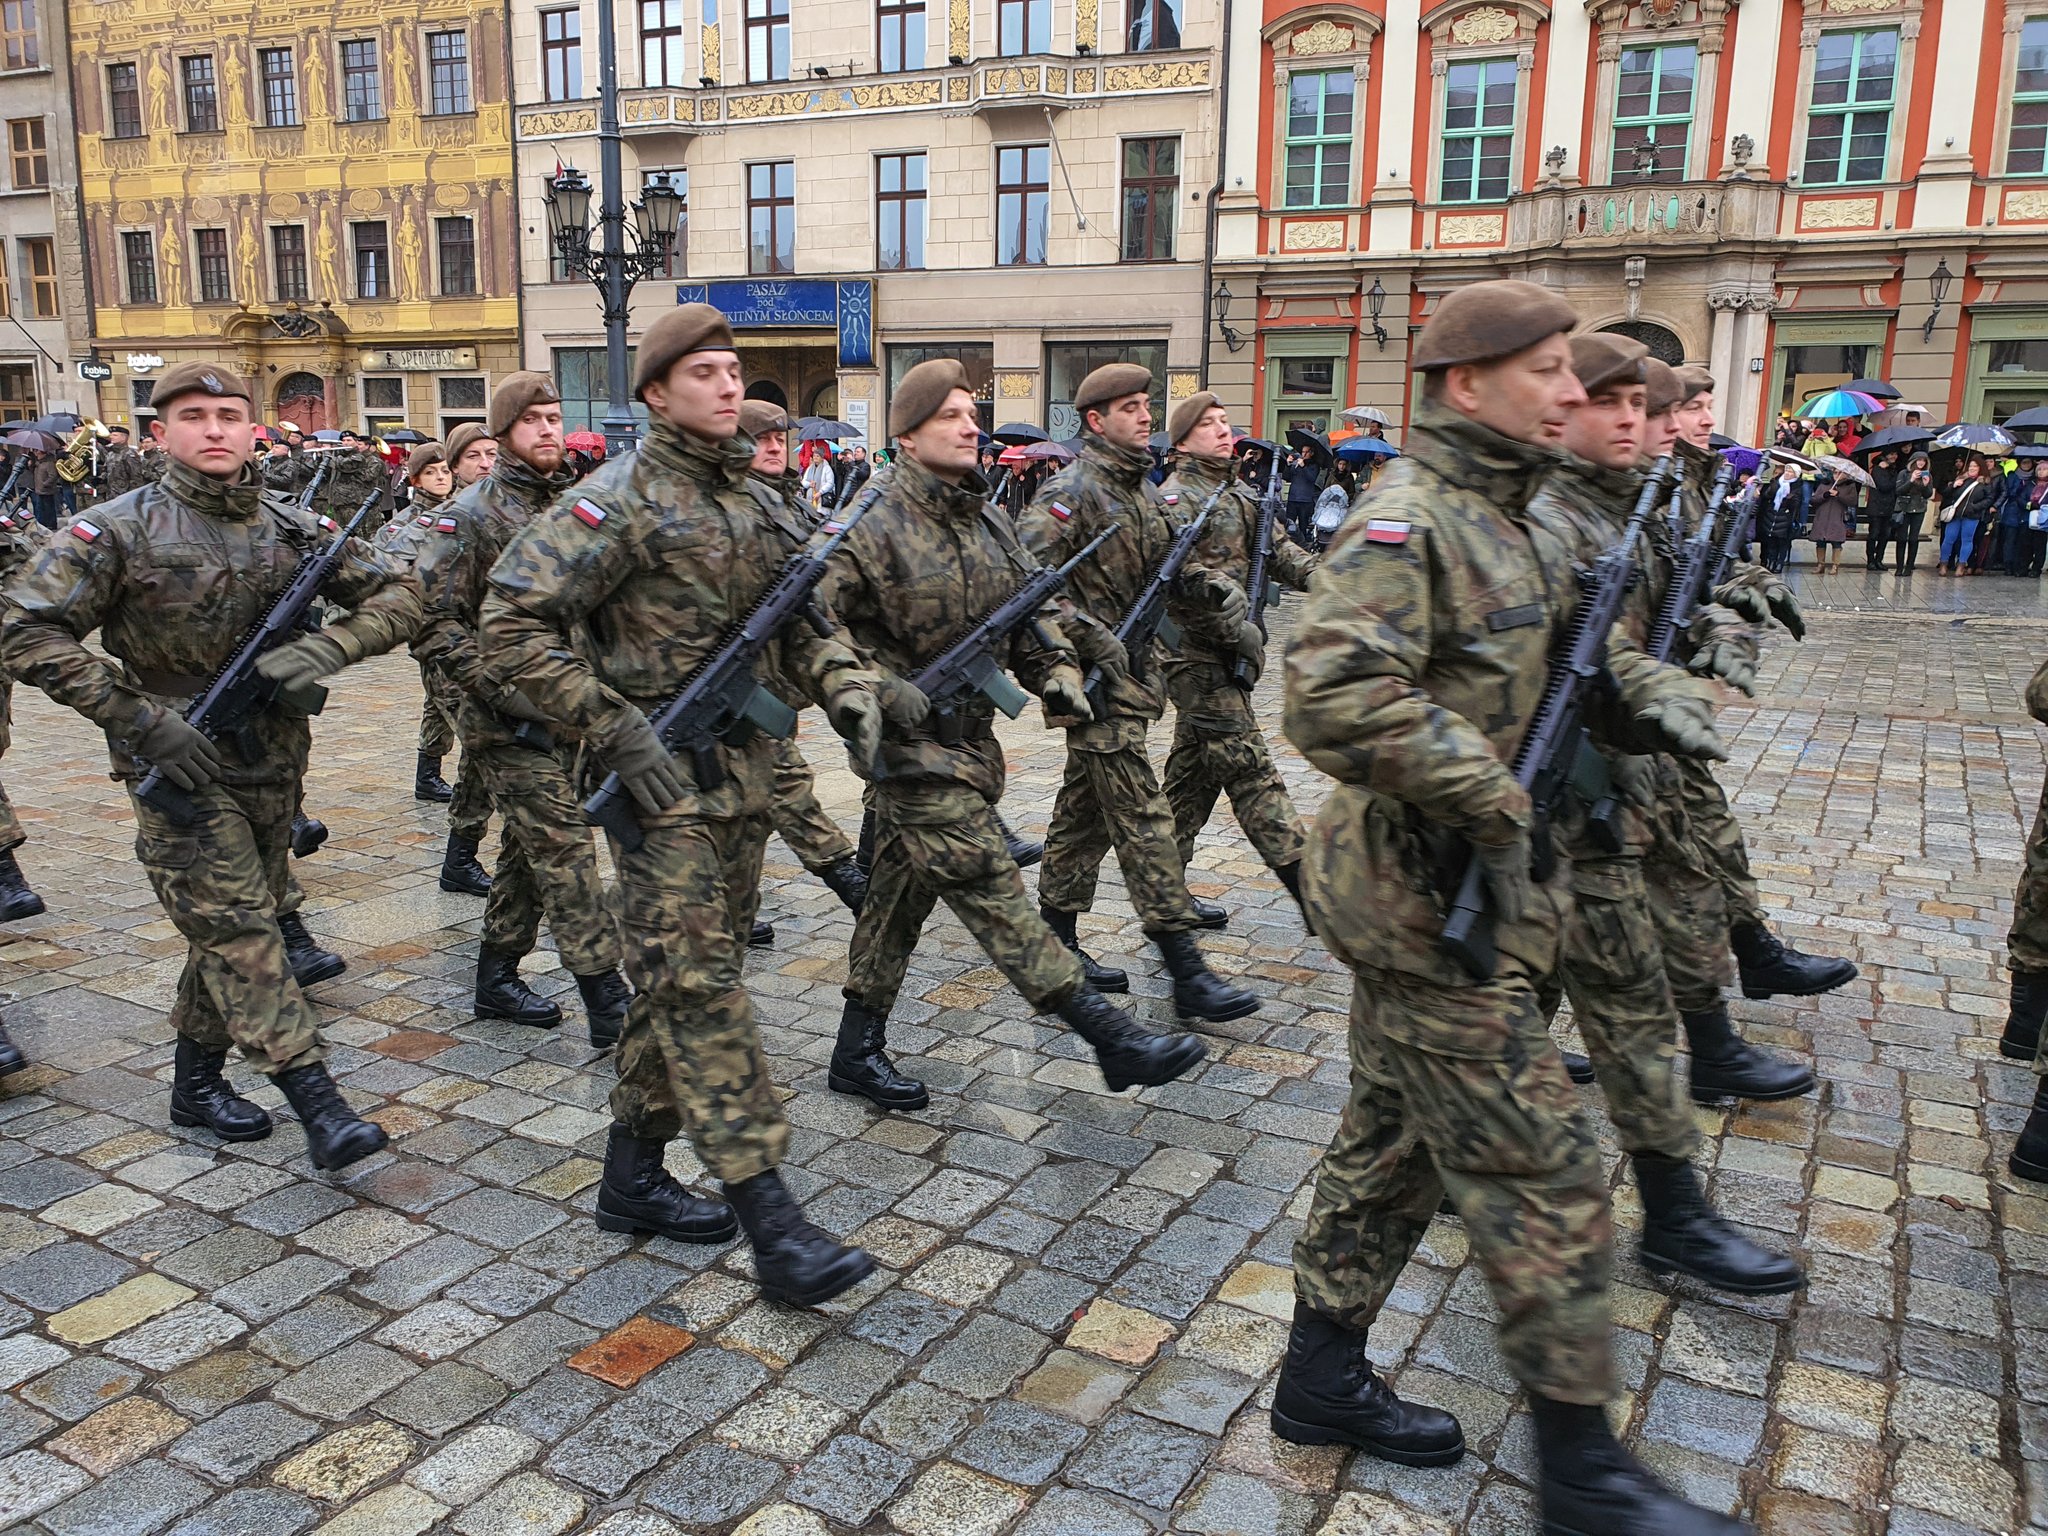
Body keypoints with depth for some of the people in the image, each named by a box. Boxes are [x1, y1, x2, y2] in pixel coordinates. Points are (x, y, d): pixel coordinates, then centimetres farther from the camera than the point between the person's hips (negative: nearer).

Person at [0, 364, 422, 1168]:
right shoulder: (120, 529, -8)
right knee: (239, 929, -9)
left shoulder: (293, 527, 3)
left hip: (272, 766, 5)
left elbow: (398, 596, 5)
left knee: (232, 928, 15)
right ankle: (318, 1101, -10)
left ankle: (196, 1080, 32)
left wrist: (326, 648, -14)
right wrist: (141, 718, -18)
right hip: (181, 768, -5)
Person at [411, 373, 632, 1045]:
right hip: (508, 718, -7)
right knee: (564, 849, -10)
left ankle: (496, 978, 28)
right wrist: (506, 694, -19)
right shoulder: (471, 515, -9)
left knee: (529, 846, 15)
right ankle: (608, 1003, -7)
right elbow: (432, 623, -13)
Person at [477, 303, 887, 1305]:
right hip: (664, 782, -8)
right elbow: (514, 625, -15)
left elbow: (798, 620, 19)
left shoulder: (750, 500, 13)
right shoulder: (621, 500, -10)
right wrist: (618, 731, -20)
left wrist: (846, 686, -1)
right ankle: (771, 1225, -8)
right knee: (700, 987, -9)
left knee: (683, 981, 14)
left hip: (743, 776, 8)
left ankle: (632, 1177, 29)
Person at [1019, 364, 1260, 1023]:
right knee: (1143, 815, -10)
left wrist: (1209, 586, 6)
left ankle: (1057, 940, 26)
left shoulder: (1145, 488, 15)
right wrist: (1091, 637, -22)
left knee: (1086, 809, 15)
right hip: (1097, 675, -9)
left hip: (1133, 667, 9)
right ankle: (1186, 972, -8)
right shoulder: (1073, 490, -12)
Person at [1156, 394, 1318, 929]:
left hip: (1224, 654, 9)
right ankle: (1312, 896, -11)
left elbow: (1277, 551, 12)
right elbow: (1185, 582, -20)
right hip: (1198, 654, -9)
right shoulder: (1177, 498, -10)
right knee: (1250, 771, -10)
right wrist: (1238, 630, -19)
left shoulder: (1238, 494, 17)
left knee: (1193, 773, 13)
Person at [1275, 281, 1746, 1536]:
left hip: (1453, 898, 10)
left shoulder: (1512, 519, 13)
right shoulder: (1408, 519, -18)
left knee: (1397, 1146, 17)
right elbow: (1339, 697, -32)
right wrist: (1494, 793, -25)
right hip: (1430, 907, -10)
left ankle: (1324, 1379, 32)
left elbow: (1570, 635, 27)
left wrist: (1648, 688, 6)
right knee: (1543, 1171, -1)